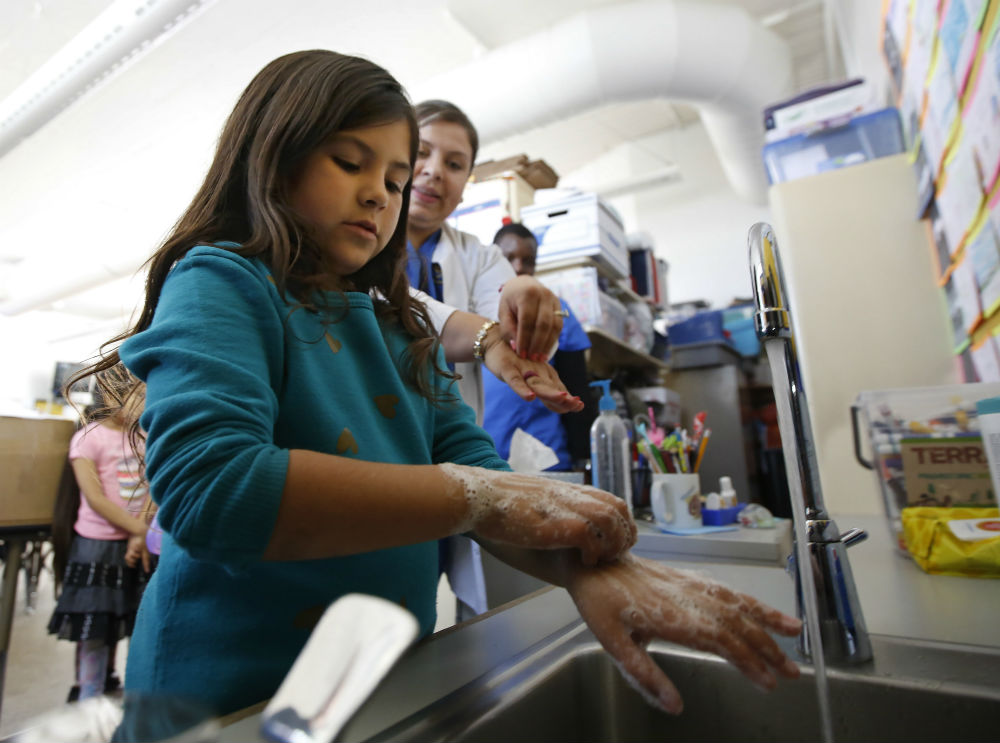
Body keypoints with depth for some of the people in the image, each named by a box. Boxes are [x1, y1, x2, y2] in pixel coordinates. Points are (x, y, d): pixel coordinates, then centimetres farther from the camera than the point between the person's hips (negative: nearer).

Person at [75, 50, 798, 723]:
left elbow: (478, 465, -5)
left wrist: (591, 564, -23)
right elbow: (206, 487, -28)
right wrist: (477, 497, -27)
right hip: (232, 694, -4)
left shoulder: (399, 327, 5)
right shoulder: (218, 284, -11)